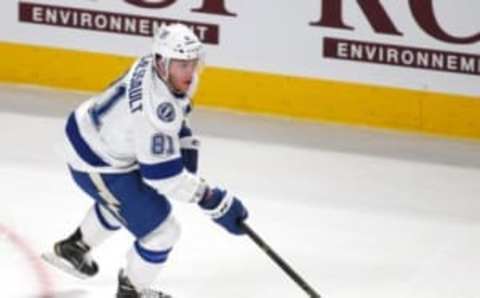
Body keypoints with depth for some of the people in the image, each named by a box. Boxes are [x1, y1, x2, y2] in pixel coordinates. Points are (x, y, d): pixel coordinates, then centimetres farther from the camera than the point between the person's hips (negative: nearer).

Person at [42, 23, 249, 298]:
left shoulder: (154, 66, -11)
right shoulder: (155, 110, -38)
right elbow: (163, 174, -35)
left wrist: (186, 144, 1)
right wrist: (215, 202, -32)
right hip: (98, 166, -10)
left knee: (123, 199, 37)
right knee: (162, 231, -1)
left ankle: (74, 248, 58)